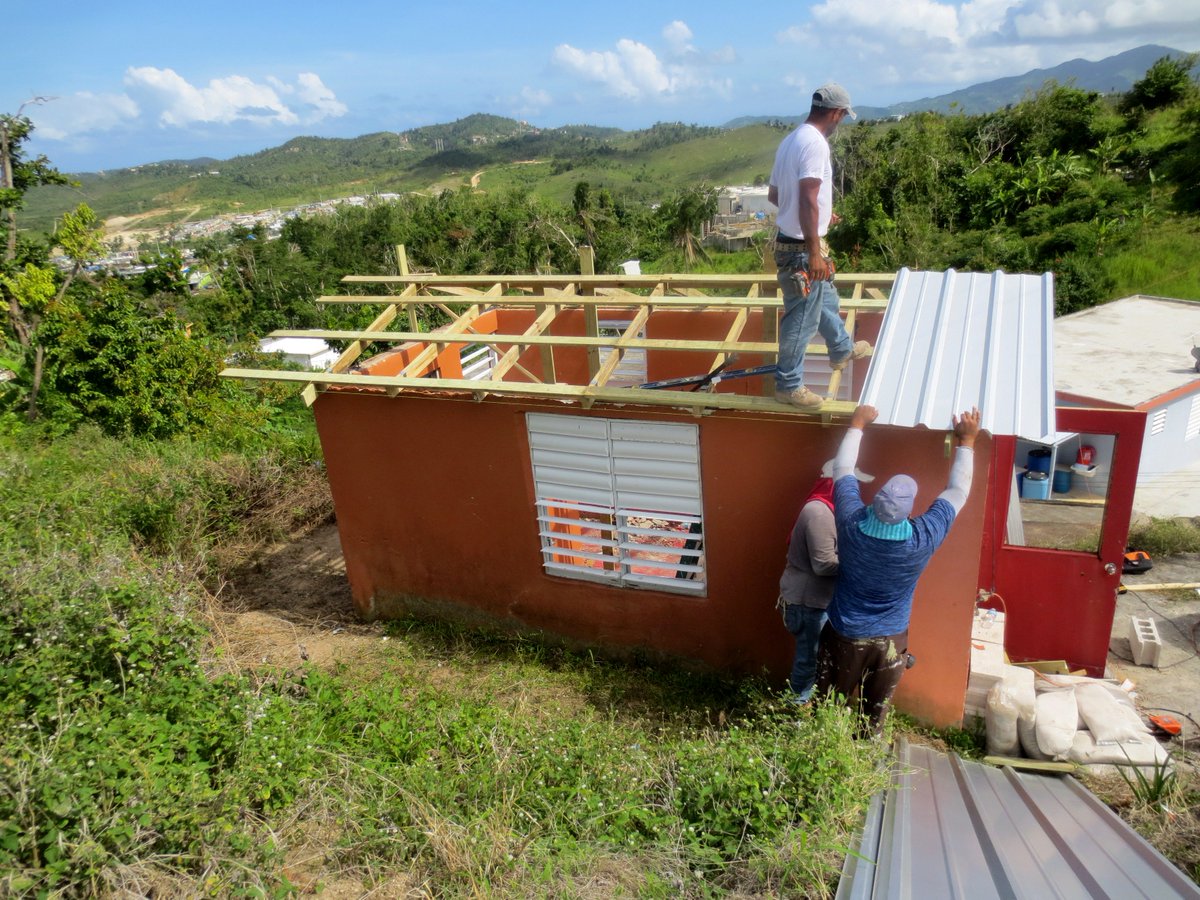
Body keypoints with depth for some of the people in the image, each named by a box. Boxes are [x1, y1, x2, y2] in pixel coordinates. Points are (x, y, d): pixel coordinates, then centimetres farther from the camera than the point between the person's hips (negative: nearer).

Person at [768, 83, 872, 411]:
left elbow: (773, 194, 17)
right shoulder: (815, 143, -20)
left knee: (826, 301, 27)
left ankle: (842, 350, 48)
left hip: (789, 240, 10)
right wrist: (814, 253, -30)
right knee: (802, 317, 1)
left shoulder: (790, 141, 9)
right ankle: (788, 384, 13)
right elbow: (807, 199, -29)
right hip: (803, 248, -10)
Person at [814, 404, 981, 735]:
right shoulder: (923, 539, -27)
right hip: (890, 641, 0)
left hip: (844, 636, 0)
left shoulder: (851, 524, -27)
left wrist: (857, 424, 0)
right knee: (876, 711, 21)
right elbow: (957, 491, -11)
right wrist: (967, 442, -2)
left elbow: (842, 470, -10)